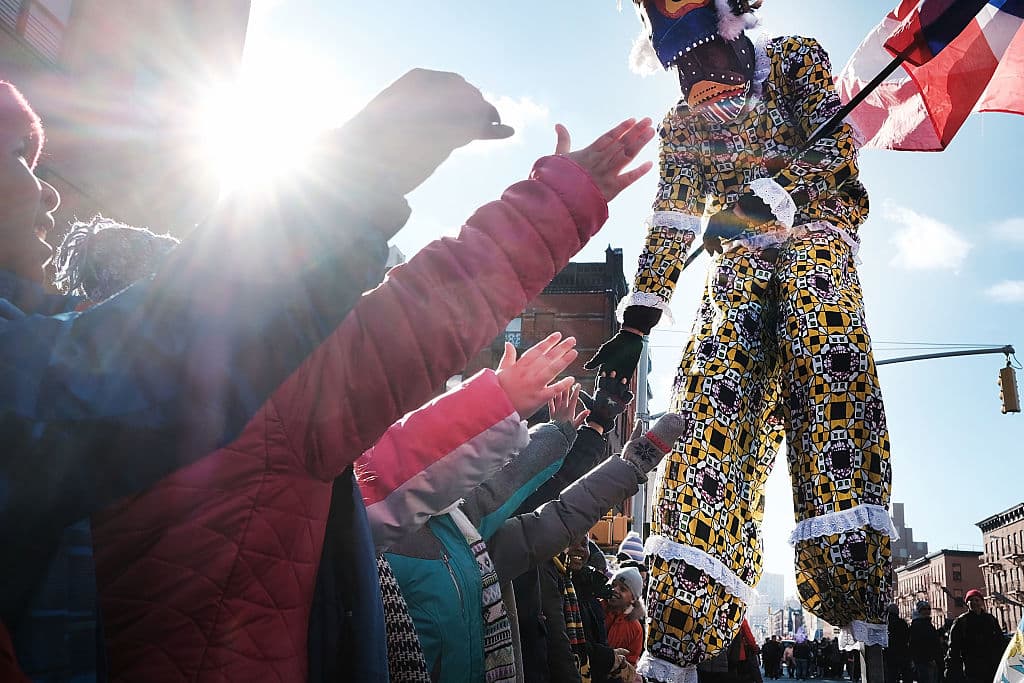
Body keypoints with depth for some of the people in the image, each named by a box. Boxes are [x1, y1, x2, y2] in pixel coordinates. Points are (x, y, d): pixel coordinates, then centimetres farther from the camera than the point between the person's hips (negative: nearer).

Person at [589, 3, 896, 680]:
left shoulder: (796, 58, 11)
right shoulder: (682, 123, 18)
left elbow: (836, 147, -5)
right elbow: (669, 227, 11)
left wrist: (770, 196, -26)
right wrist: (636, 323, 0)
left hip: (812, 232, -1)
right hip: (739, 257, 2)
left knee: (820, 351, -31)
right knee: (713, 395, -18)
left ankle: (860, 602, -35)